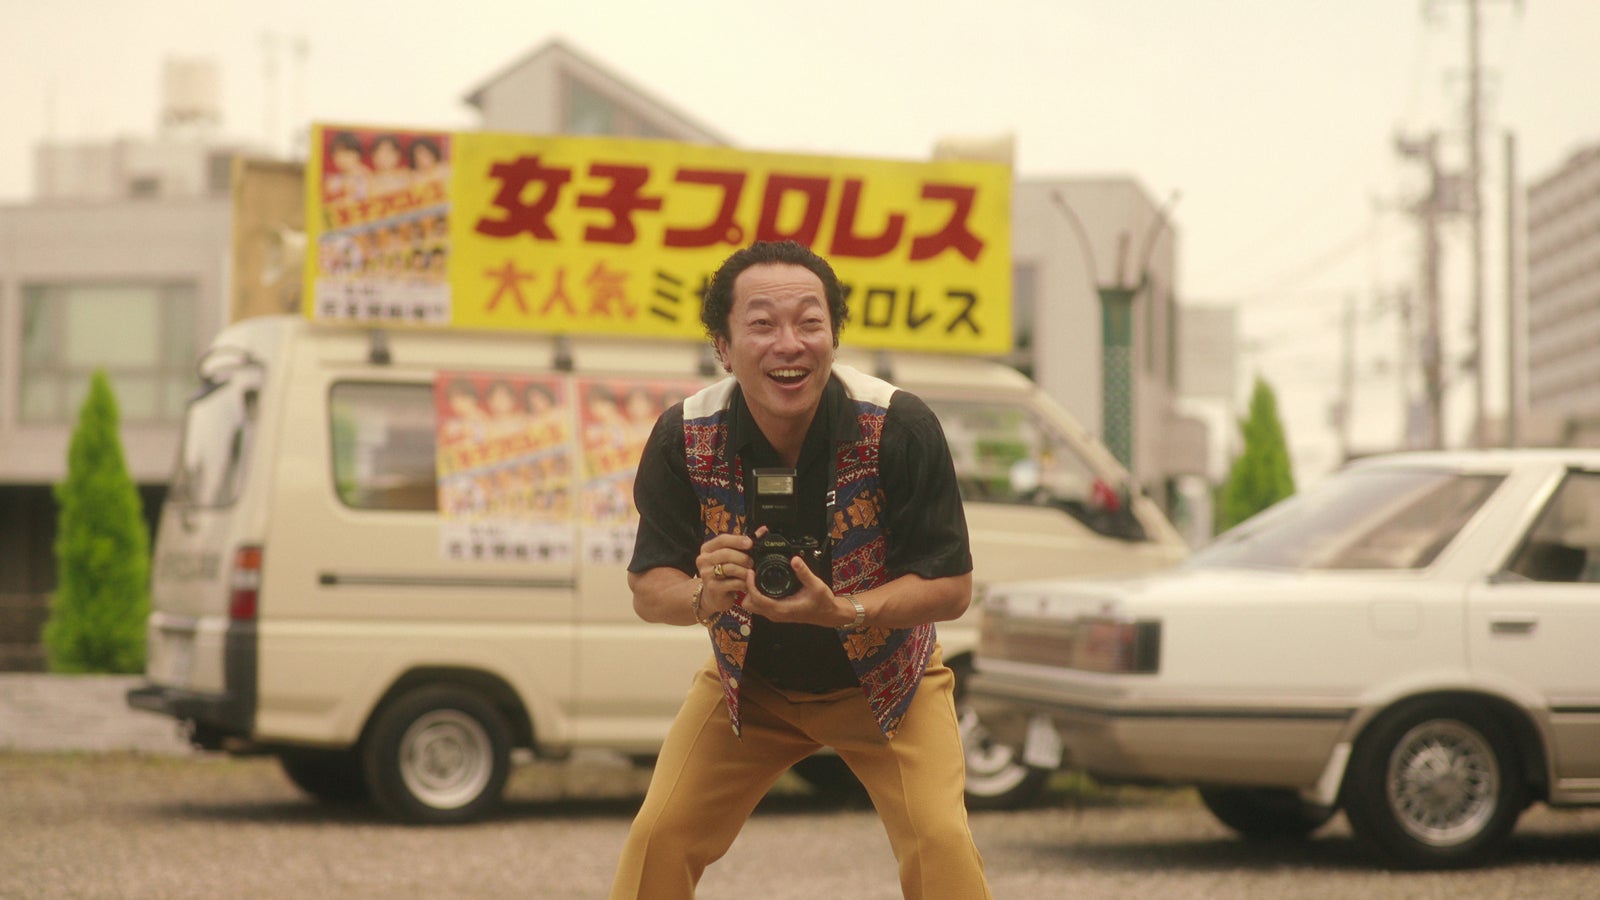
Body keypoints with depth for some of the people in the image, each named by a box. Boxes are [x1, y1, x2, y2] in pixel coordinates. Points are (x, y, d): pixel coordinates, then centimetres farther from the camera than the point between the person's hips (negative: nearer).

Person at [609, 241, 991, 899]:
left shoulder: (900, 427, -27)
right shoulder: (684, 438, -21)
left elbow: (952, 585, -21)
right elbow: (647, 588, -14)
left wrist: (845, 612, -37)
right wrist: (702, 596, -38)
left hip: (885, 683, -2)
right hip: (747, 683, 2)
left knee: (939, 842, -18)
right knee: (659, 838, -8)